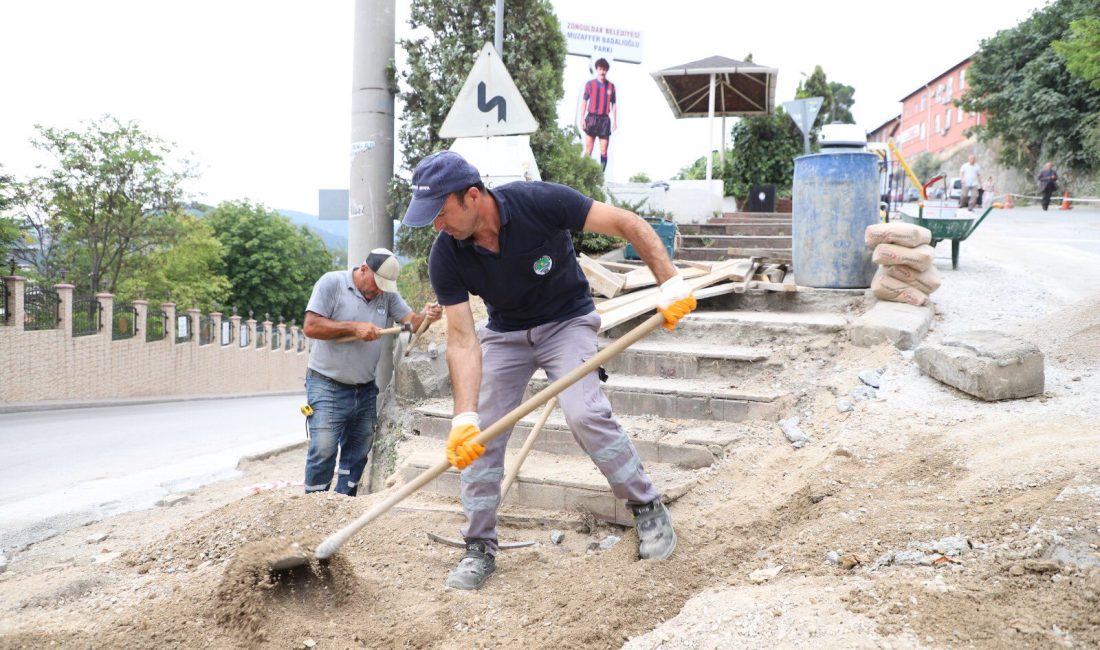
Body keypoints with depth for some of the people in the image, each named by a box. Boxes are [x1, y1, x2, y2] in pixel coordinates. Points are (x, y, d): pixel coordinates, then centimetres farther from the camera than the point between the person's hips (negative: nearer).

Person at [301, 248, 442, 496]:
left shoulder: (387, 294, 7)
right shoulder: (331, 283, -8)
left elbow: (412, 322, -1)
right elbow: (310, 327, -14)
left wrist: (427, 317, -24)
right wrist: (354, 328, -18)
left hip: (365, 391, 5)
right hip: (327, 387, -5)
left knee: (357, 453, 12)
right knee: (323, 450, -11)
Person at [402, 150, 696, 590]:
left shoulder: (538, 202, -29)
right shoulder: (445, 257, -20)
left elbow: (629, 224, -21)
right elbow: (463, 340, -23)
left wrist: (671, 284, -30)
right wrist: (464, 418, -35)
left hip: (567, 321, -3)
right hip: (504, 334, 4)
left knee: (584, 413, -25)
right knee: (479, 436, -5)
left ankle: (649, 508, -3)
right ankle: (480, 549, 11)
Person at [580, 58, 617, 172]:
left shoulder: (611, 86, 8)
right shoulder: (590, 84, 3)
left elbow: (613, 104, 12)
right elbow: (584, 101, 5)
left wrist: (615, 121, 7)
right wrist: (582, 119, -2)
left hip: (605, 119, 2)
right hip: (592, 118, -1)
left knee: (604, 151, 0)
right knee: (588, 148, -1)